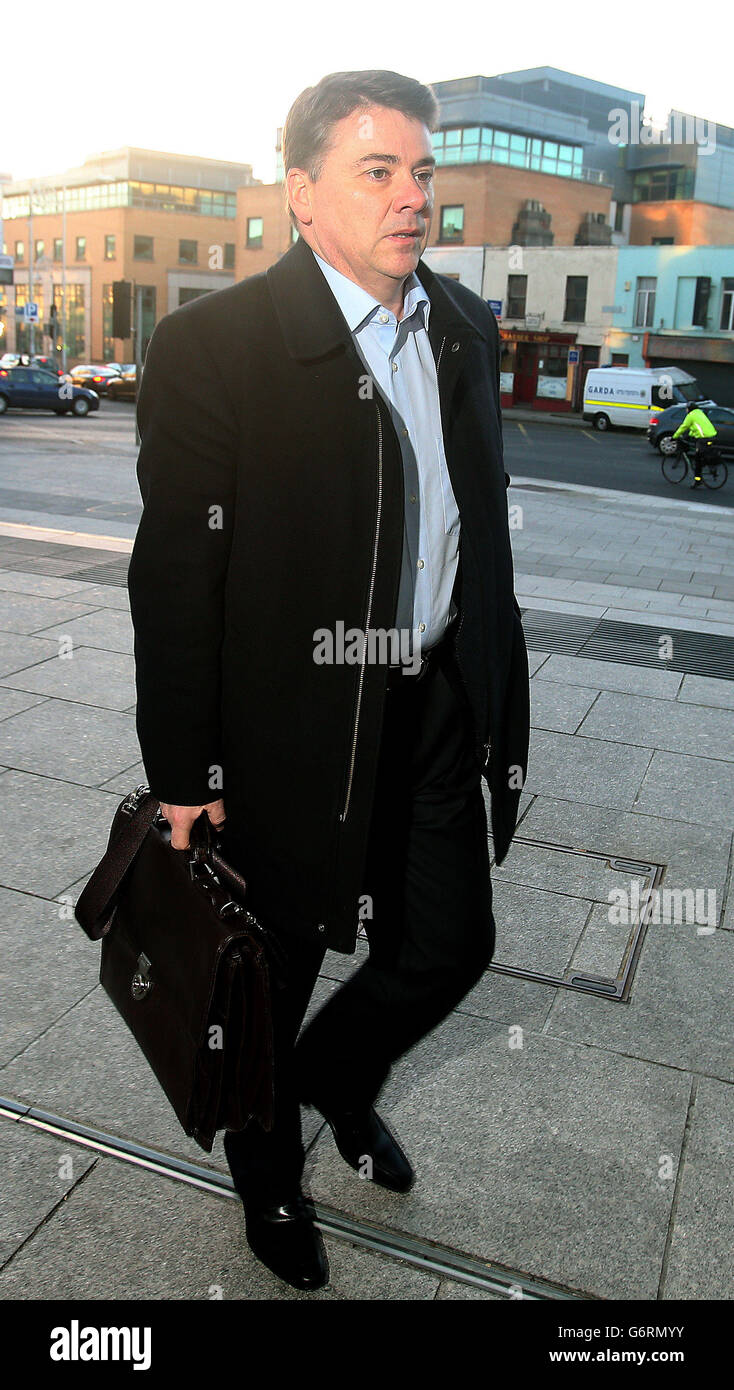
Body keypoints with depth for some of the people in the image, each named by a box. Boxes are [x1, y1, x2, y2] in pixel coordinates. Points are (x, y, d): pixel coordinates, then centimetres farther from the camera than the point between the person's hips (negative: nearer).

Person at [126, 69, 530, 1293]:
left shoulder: (467, 328, 6)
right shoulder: (213, 345, -14)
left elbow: (484, 525, 12)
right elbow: (174, 578, -14)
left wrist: (499, 691, 13)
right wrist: (185, 776, -12)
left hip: (439, 707, 6)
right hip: (294, 722, -5)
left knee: (451, 949, 16)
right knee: (275, 973, 15)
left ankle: (336, 1076, 51)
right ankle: (268, 1173, 47)